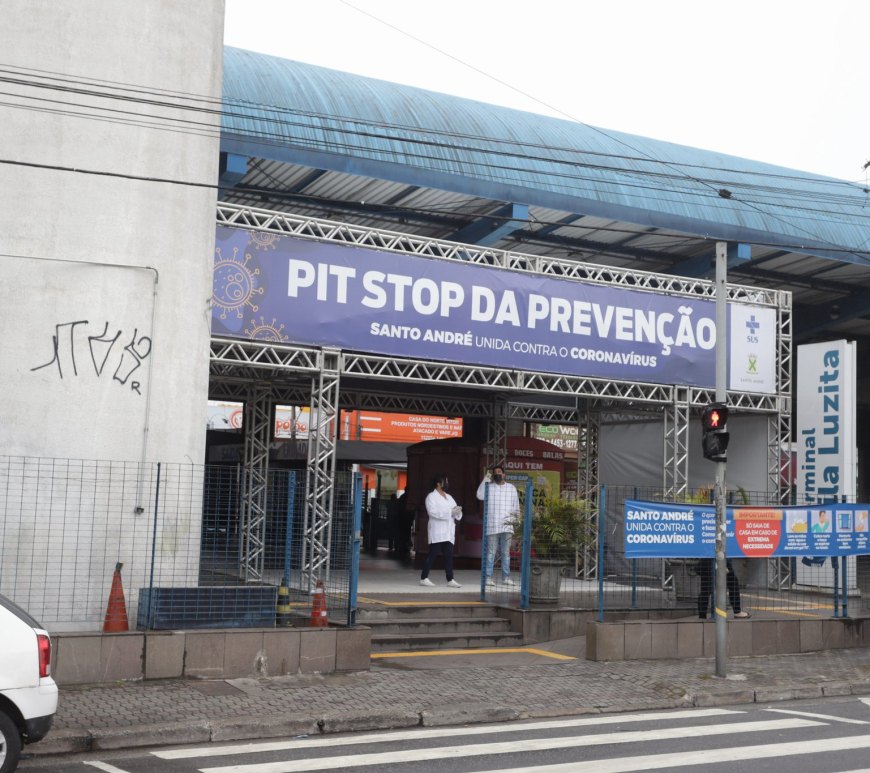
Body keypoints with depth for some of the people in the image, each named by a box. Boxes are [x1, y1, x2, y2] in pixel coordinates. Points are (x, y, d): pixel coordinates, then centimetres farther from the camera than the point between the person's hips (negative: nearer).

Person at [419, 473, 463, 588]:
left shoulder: (449, 497, 20)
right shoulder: (431, 496, -3)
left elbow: (455, 511, 15)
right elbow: (433, 511, -17)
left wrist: (458, 511, -10)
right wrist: (450, 511, -20)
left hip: (448, 531, 7)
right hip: (437, 531, -6)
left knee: (449, 556, 1)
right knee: (432, 555, -4)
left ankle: (450, 580, 0)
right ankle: (424, 578, 3)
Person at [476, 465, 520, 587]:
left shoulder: (511, 487, 13)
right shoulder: (489, 487, 6)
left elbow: (516, 504, 15)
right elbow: (480, 495, -13)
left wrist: (515, 516, 1)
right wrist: (486, 480, -12)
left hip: (507, 525, 2)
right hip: (492, 525, -2)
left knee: (506, 553, 7)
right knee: (490, 552, -1)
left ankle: (506, 577, 12)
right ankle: (488, 577, 1)